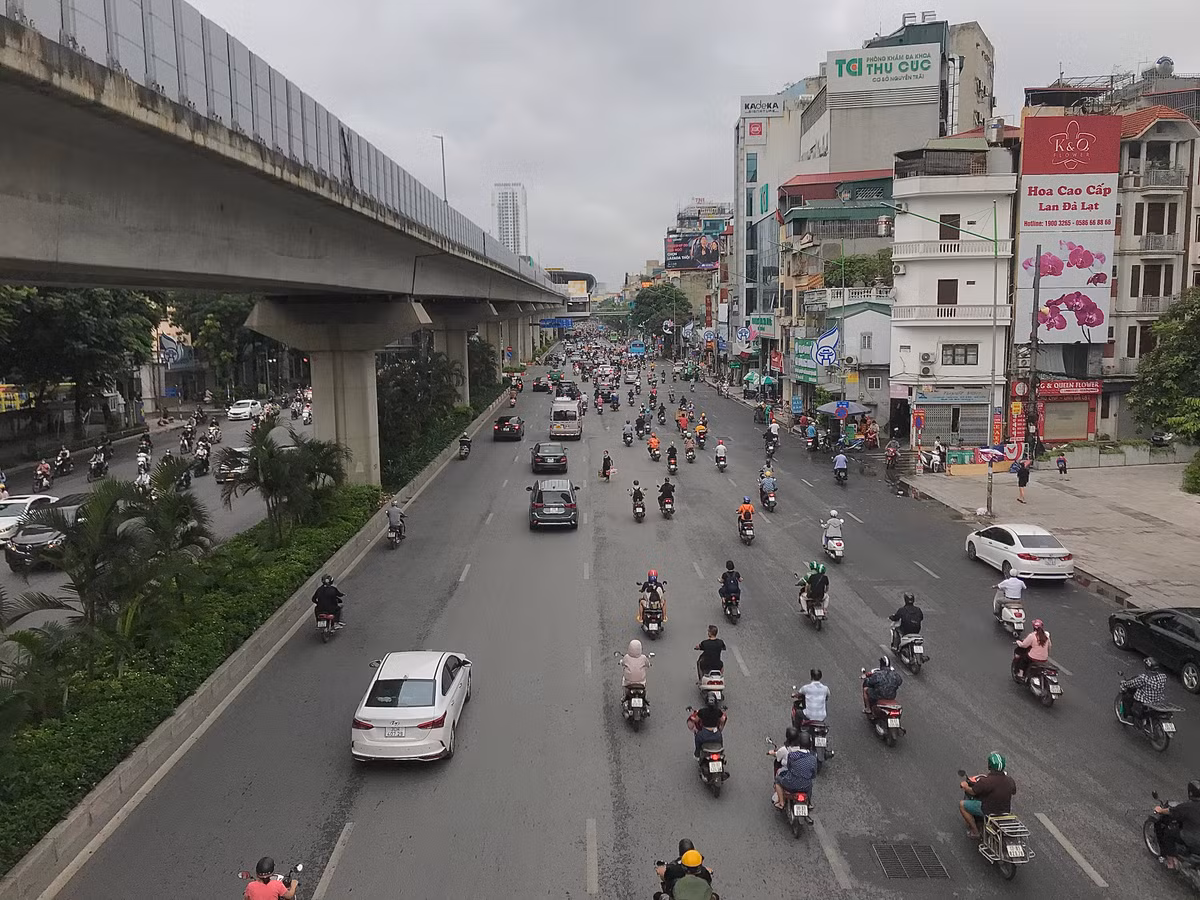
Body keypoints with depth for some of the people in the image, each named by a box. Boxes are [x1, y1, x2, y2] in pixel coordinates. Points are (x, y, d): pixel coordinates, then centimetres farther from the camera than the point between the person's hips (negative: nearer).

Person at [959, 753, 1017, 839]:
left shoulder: (985, 781, -27)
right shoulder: (1009, 779, -9)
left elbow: (972, 792, -13)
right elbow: (1013, 791, 11)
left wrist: (965, 786, 9)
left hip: (988, 811, -6)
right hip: (1006, 810, 6)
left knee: (962, 804, 9)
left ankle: (975, 831, 10)